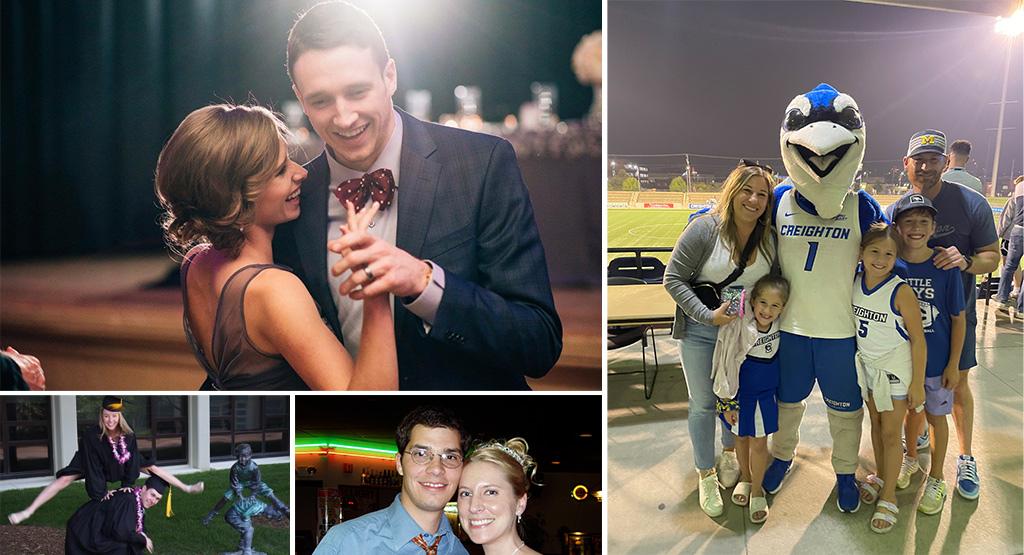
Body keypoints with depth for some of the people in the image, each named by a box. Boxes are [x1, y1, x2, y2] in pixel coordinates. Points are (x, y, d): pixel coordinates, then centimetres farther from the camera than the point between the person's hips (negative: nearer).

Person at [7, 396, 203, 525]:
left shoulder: (128, 435, -27)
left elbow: (131, 458, -15)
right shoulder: (91, 436, -34)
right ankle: (28, 511, -21)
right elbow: (93, 467, -29)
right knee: (65, 478, -20)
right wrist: (100, 493, -27)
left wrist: (128, 484, -16)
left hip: (120, 466, 3)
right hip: (92, 463, -3)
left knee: (152, 468, 2)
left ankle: (187, 489, 15)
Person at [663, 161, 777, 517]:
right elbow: (673, 279, -15)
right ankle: (706, 475, 22)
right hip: (700, 332, -3)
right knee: (703, 404, 6)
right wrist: (708, 315, -21)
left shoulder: (770, 238, -6)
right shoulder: (705, 229, -18)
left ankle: (729, 453, 45)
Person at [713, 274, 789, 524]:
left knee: (759, 443, 10)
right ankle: (744, 478, 43)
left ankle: (757, 491, 28)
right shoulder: (738, 328, -26)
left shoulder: (779, 325, -12)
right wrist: (727, 403, -12)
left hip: (766, 395, 2)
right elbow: (726, 366, -17)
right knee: (741, 438, 18)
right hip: (740, 394, -2)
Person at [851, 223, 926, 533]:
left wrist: (918, 383, -14)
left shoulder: (901, 292, -24)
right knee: (875, 424, 21)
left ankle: (888, 497, 16)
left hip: (895, 368, -5)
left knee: (891, 433, 4)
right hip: (867, 365, 5)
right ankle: (879, 476, 41)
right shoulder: (854, 283, -8)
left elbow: (918, 339, -17)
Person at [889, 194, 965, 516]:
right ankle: (911, 458, 46)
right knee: (912, 409, 21)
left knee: (936, 417, 12)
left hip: (937, 360, -2)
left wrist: (953, 364, -8)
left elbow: (958, 318, -8)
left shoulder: (945, 267, -15)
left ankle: (936, 479, 30)